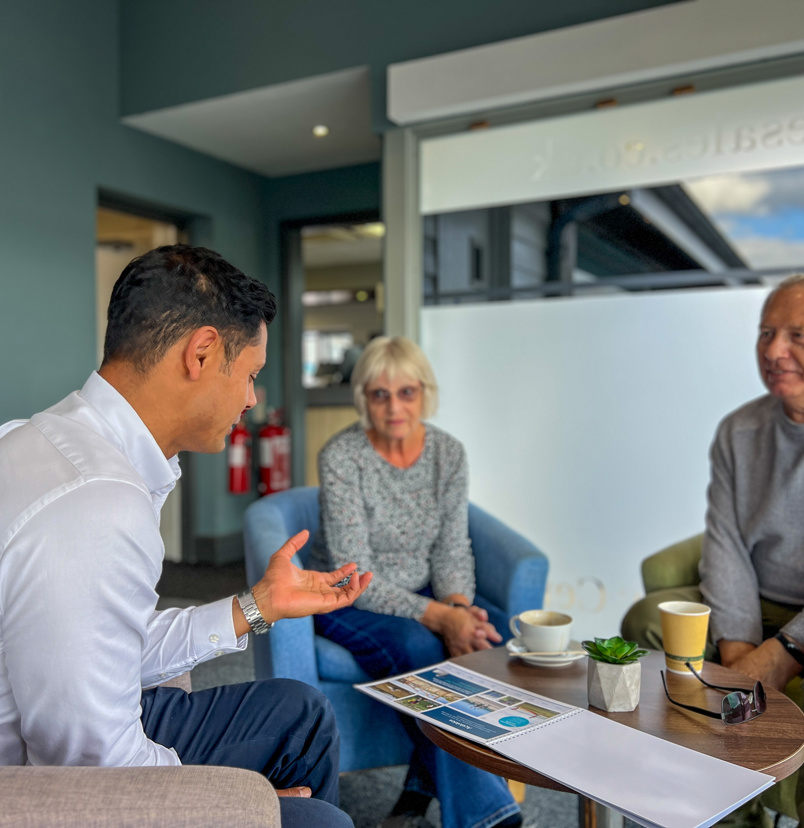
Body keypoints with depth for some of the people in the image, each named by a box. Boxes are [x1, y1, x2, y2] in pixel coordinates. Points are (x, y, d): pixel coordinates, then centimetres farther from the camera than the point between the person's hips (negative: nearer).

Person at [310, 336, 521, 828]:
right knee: (423, 649, -33)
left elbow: (453, 551, 0)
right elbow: (354, 577, -20)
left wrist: (460, 605, -21)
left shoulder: (449, 452, -2)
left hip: (423, 593, 5)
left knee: (499, 638, -23)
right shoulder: (341, 458, -17)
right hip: (349, 601, -4)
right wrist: (438, 616, -29)